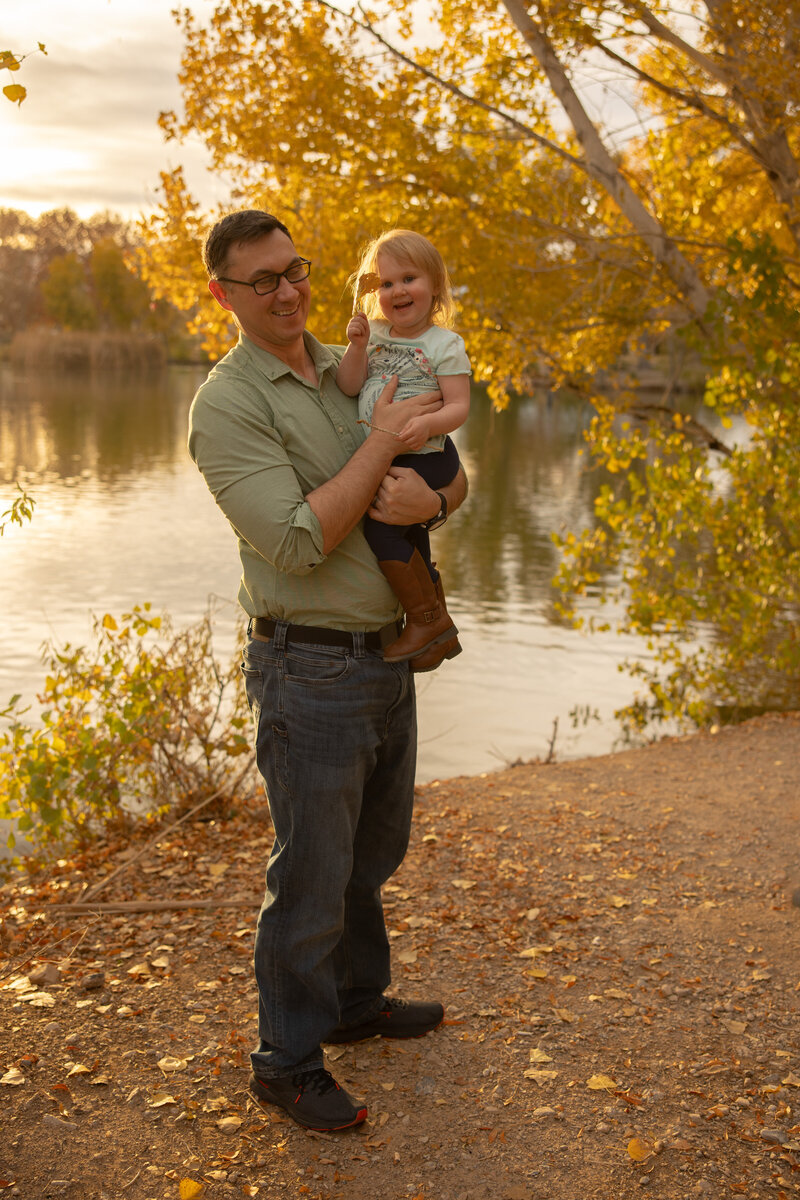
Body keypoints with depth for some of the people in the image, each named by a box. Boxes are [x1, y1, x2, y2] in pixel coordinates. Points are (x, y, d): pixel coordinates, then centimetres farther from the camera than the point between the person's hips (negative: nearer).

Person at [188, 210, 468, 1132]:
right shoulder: (226, 406, -13)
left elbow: (455, 478, 10)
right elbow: (298, 542, -23)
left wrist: (429, 496, -15)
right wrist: (384, 440, -19)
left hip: (388, 655, 8)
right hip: (311, 668, -7)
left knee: (371, 853, 22)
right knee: (312, 875, 3)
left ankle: (357, 999, 43)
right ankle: (286, 1061, 22)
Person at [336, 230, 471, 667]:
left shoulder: (445, 344, -9)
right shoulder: (375, 335, 7)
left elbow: (459, 406, -15)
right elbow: (349, 387, -1)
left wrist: (429, 422, -34)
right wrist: (357, 347, -17)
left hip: (425, 459, -7)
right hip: (380, 459, 7)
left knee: (380, 527, -21)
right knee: (412, 544, 16)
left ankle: (429, 618, -7)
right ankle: (440, 634, 33)